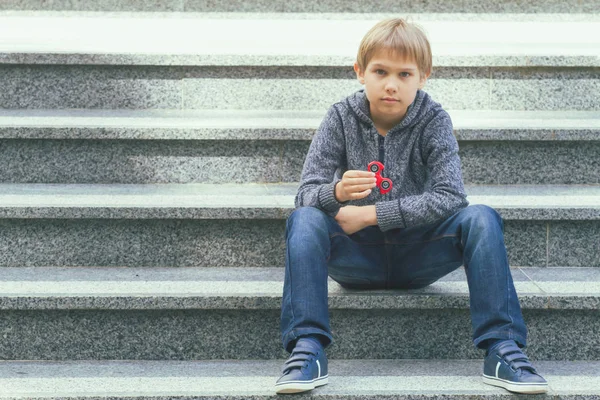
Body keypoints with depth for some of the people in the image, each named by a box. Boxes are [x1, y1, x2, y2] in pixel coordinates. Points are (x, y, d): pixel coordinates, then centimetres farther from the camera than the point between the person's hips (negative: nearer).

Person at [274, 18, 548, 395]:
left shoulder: (433, 119, -6)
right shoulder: (341, 117, -4)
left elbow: (450, 196, -18)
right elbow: (306, 193, -12)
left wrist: (369, 214, -22)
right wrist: (337, 192, -37)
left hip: (417, 257, 0)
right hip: (357, 259, 0)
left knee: (482, 219, -25)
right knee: (303, 220, -28)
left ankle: (501, 347, -27)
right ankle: (307, 347, -33)